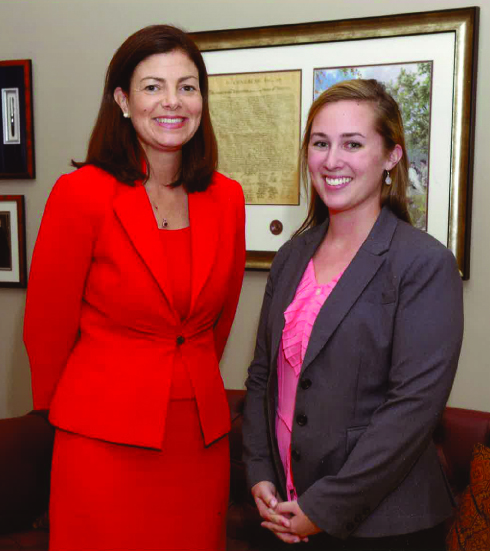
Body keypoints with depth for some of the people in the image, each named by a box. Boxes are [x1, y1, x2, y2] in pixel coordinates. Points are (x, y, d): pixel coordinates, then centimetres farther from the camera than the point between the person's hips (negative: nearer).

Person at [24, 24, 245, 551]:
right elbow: (47, 325, -4)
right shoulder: (82, 193, -12)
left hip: (202, 436, 5)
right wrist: (66, 408, 8)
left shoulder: (226, 198, 2)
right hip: (107, 441, -4)